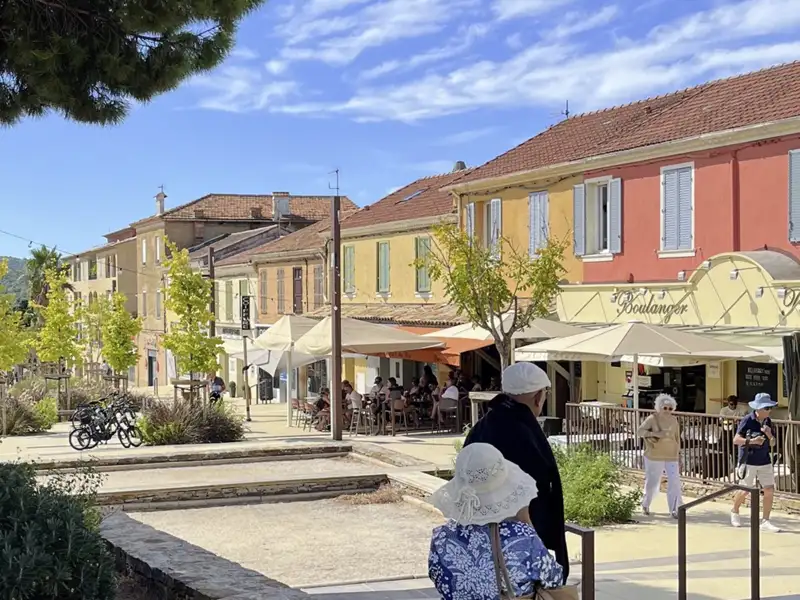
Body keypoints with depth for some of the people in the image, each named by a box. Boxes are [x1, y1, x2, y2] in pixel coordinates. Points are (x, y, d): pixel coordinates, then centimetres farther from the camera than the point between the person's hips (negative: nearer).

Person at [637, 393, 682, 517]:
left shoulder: (674, 420, 4)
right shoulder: (652, 419, -9)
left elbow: (677, 438, 11)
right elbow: (640, 431, -17)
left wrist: (678, 455, 12)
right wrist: (655, 433, -29)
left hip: (671, 457, 3)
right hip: (655, 457, -3)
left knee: (675, 482, -8)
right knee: (652, 482, 10)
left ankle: (674, 510, -2)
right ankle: (645, 504, 35)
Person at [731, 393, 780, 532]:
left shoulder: (767, 421, 5)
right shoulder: (747, 421, -13)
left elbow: (772, 443, 8)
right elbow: (736, 440, -16)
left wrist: (769, 434, -13)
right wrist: (751, 441, -29)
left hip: (764, 462, 5)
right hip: (749, 462, -5)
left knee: (769, 490, -4)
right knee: (745, 491, 6)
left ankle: (765, 522, 4)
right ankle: (734, 512, 33)